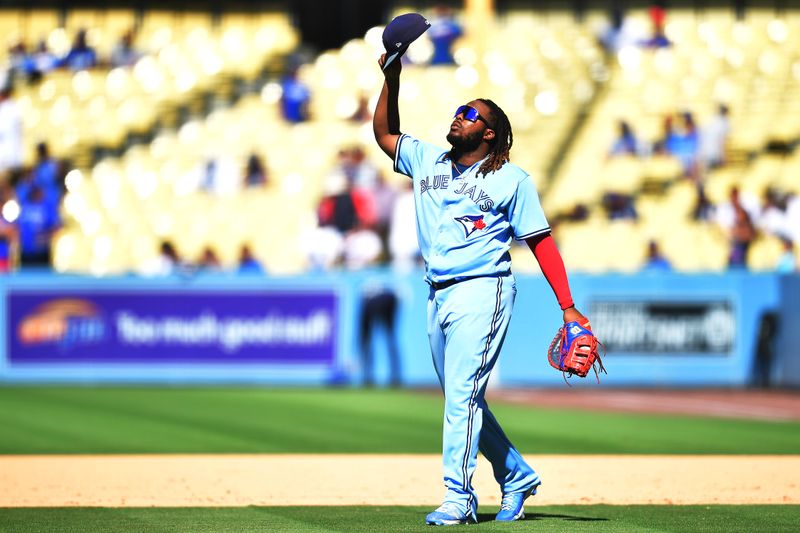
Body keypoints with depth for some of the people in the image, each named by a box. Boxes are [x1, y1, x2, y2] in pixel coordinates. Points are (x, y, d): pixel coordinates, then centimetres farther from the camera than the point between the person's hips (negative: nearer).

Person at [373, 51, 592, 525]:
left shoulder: (512, 179, 0)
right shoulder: (428, 161, 16)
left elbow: (542, 242, -1)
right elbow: (385, 132, 25)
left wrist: (568, 308, -7)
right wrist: (392, 78, 11)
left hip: (482, 291, -7)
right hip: (439, 297, 7)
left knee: (462, 393, -16)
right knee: (462, 400, 11)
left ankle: (459, 498, -17)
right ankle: (517, 477, 26)